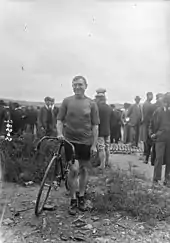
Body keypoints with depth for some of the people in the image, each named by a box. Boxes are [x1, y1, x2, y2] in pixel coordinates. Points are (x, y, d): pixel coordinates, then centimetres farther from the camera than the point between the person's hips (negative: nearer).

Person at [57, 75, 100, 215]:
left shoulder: (91, 104, 0)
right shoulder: (67, 101, 1)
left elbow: (95, 126, 1)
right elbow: (60, 120, 5)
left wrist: (94, 145, -3)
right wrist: (60, 134, -12)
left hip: (86, 142, 1)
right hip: (70, 140, -1)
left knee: (84, 170, 11)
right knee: (74, 169, -10)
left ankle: (81, 197, 31)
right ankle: (73, 200, 11)